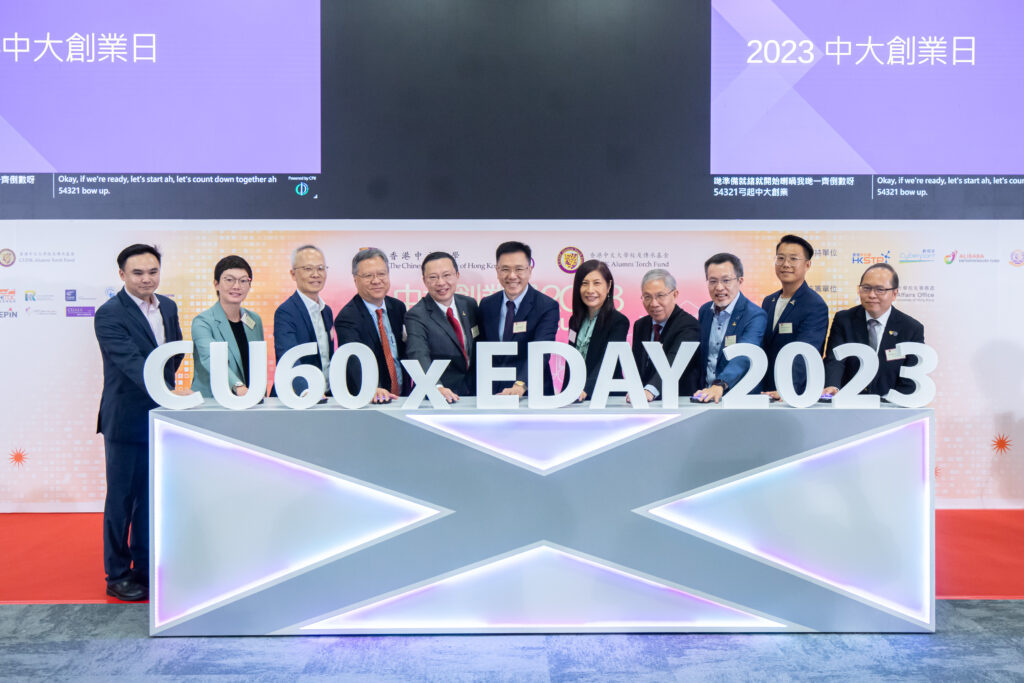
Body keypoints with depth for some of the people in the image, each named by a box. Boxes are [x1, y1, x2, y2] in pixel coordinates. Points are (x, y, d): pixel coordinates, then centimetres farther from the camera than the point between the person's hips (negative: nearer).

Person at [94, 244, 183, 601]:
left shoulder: (168, 307, 6)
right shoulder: (109, 314, -15)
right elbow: (131, 362, -26)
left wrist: (168, 385, 6)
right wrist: (168, 393, -37)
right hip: (126, 420, -6)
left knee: (151, 495, 14)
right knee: (121, 498, 6)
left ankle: (145, 568, 27)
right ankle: (117, 575, 20)